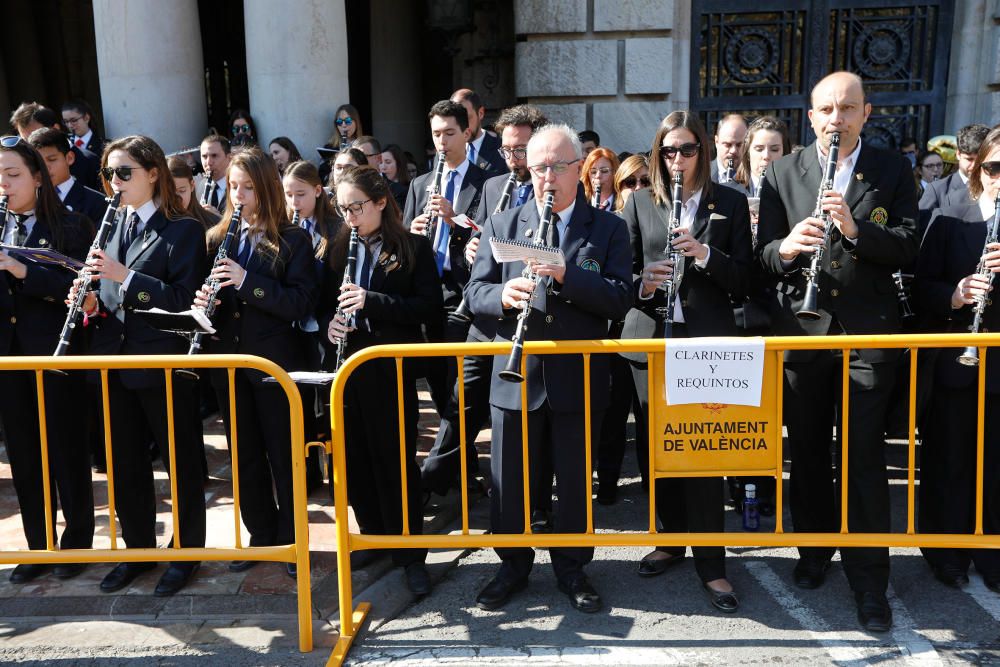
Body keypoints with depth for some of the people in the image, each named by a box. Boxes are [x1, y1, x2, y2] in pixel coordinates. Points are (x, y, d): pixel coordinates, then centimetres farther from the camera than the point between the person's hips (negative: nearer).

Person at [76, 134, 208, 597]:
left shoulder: (184, 230, -7)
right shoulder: (111, 228, 13)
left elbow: (185, 299, -16)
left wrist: (126, 277, -23)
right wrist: (92, 303, -3)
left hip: (164, 363, -6)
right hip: (115, 362, 6)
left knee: (181, 463, 6)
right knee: (125, 463, 14)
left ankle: (187, 552, 20)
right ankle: (138, 549, 29)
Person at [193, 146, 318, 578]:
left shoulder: (292, 240, -4)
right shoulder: (217, 238, 10)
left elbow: (302, 303, -14)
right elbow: (204, 291, 16)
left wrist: (247, 281, -23)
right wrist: (202, 301, -8)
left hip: (274, 361, -5)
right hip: (228, 360, 5)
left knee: (284, 456, 5)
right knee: (245, 456, 13)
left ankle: (291, 540, 18)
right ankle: (262, 535, 27)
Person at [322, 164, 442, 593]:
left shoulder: (414, 249, -3)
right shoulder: (338, 249, 10)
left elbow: (431, 307, -12)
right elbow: (326, 303, 18)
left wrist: (372, 301, -22)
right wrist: (330, 323, -6)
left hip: (392, 369, -5)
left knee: (396, 462, -1)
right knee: (356, 459, 11)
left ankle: (411, 554, 10)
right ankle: (373, 535, 28)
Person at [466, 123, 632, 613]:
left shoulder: (608, 229, 2)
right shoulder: (502, 225, 7)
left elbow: (620, 298, -9)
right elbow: (475, 293, 2)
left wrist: (566, 275, -23)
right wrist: (503, 296, -21)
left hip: (579, 378, -1)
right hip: (516, 376, 1)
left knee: (575, 479, 10)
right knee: (508, 478, 10)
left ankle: (571, 568, 28)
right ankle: (512, 565, 29)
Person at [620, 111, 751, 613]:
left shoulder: (730, 204, 5)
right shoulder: (640, 202, 9)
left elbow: (743, 277, 1)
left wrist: (704, 254, -16)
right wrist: (642, 284, -13)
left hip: (708, 339, -2)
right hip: (650, 338, 2)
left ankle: (711, 562, 5)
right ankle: (672, 538, 27)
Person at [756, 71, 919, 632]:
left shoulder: (893, 170, 3)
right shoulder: (783, 174, 5)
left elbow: (909, 249, -5)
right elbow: (764, 254, 1)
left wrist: (855, 229, -22)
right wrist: (785, 248, -22)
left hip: (869, 333, -1)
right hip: (801, 330, 2)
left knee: (865, 458, 0)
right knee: (807, 450, 12)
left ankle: (869, 578, 11)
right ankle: (815, 548, 31)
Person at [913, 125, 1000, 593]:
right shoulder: (949, 222, 1)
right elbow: (922, 287, -2)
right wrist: (954, 295, -22)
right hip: (954, 361, -1)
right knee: (949, 462, 9)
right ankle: (947, 553, 24)